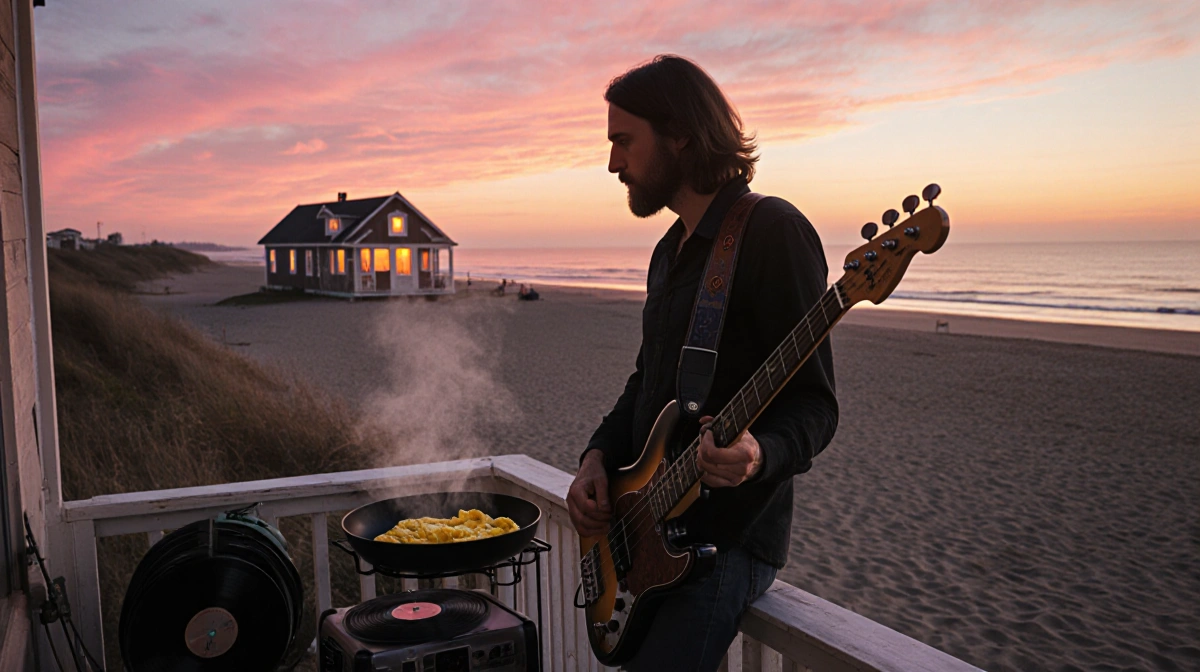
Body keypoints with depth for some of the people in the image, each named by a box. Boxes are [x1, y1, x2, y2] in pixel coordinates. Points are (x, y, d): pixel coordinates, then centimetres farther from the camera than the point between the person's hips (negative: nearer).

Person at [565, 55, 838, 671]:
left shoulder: (771, 230, -14)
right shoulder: (671, 251, 14)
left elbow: (813, 401, -16)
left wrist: (758, 455, -36)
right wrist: (599, 455, 3)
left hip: (727, 536, -8)